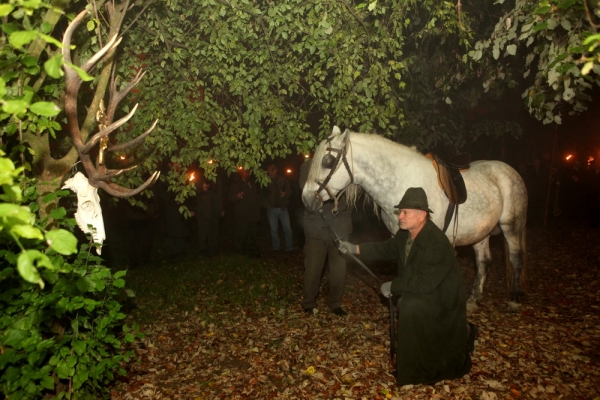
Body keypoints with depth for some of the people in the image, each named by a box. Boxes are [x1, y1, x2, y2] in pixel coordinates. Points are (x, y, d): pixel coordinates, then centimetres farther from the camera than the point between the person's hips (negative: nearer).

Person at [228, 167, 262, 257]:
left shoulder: (253, 184, 19)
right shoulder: (236, 185, -1)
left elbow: (258, 195, 31)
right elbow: (231, 198, -10)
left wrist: (258, 205, 18)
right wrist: (238, 196, -29)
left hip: (253, 214, 6)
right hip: (242, 215, -6)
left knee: (253, 233, 7)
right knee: (242, 233, -7)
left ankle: (253, 251, 14)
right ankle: (240, 252, 2)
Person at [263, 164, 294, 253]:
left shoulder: (283, 180, 9)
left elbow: (289, 191, 8)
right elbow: (262, 195, 8)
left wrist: (285, 194, -14)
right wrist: (266, 205, -3)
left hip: (283, 208, 0)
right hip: (272, 209, 0)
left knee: (287, 229, -4)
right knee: (274, 230, 4)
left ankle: (289, 248, 5)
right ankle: (276, 248, 14)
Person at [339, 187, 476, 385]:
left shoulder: (437, 245, -31)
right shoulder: (405, 234, -5)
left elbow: (424, 283, -33)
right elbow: (386, 248, 10)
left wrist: (393, 286, -22)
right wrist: (356, 248, -1)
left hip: (442, 300, -9)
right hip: (423, 293, 9)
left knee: (409, 306, -26)